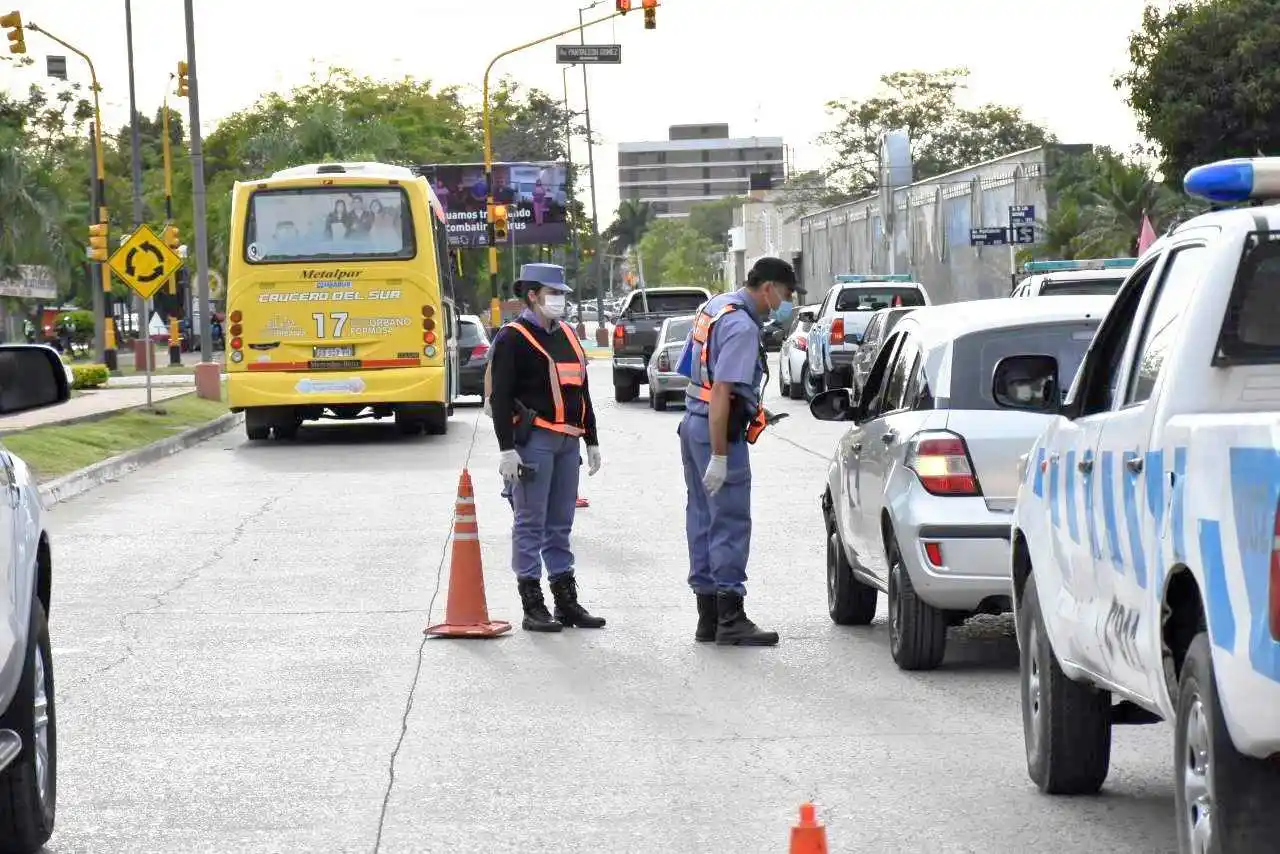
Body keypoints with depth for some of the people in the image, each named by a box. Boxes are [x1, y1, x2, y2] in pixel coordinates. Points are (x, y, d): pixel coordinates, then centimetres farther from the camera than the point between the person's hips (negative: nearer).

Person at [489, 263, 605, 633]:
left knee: (561, 524, 11)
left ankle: (567, 602, 16)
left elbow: (581, 391, 23)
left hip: (568, 442, 7)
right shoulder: (513, 338, -6)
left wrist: (591, 441, 21)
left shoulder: (567, 335, 17)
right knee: (531, 523, -3)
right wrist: (507, 449, -16)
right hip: (534, 440, -7)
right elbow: (500, 397, -10)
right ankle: (532, 606, -1)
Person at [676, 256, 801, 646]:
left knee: (703, 519, 12)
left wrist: (753, 412, 26)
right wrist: (719, 456, -24)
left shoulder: (715, 307, 13)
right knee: (731, 523, -7)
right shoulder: (741, 326, -18)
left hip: (694, 423, 10)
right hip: (718, 430, -10)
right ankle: (730, 620, -7)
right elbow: (721, 393, -24)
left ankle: (708, 617, 17)